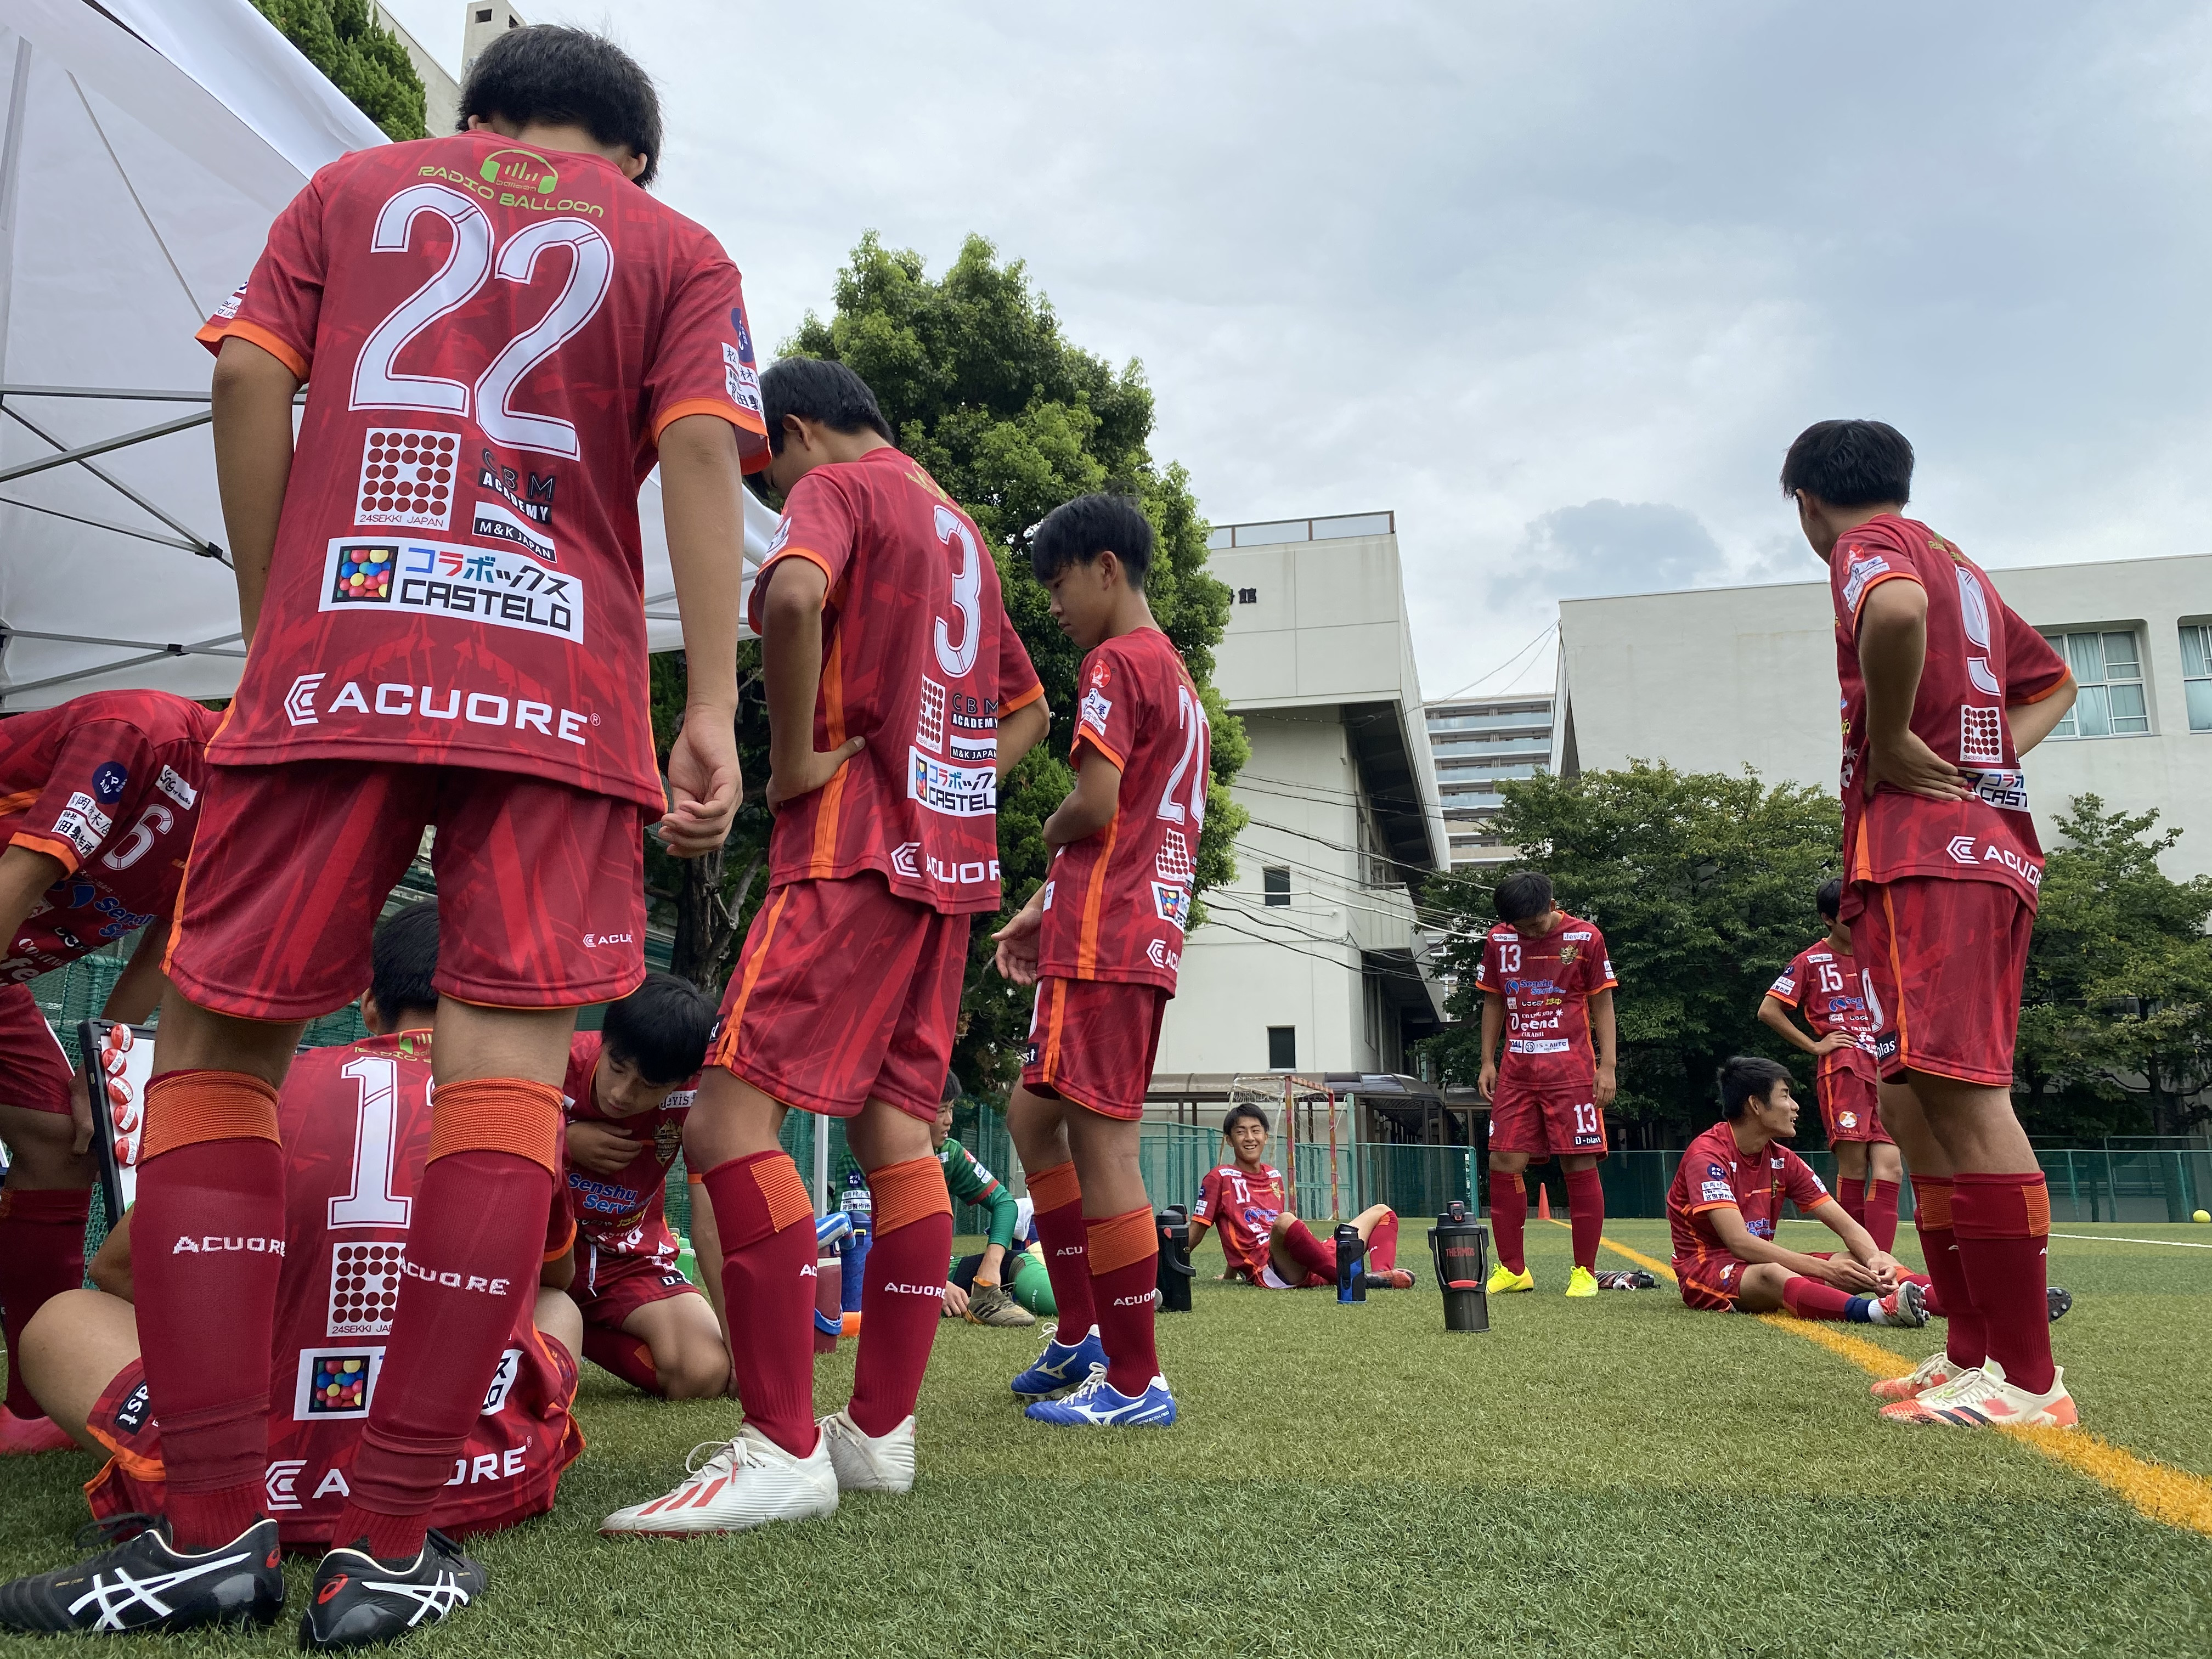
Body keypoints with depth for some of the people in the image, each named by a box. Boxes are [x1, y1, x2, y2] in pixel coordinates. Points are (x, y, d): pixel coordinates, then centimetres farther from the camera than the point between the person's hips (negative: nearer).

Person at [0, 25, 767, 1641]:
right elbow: (702, 454, 1)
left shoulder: (358, 185, 23)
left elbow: (250, 380, 10)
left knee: (214, 1045, 8)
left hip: (334, 660, 1)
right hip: (558, 685, 0)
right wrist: (712, 708, -5)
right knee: (508, 1066, -4)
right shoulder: (677, 250, 18)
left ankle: (214, 1521, 5)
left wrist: (270, 629, 15)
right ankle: (389, 1547, -3)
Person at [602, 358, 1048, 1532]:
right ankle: (881, 1431, 11)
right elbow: (1027, 711, 31)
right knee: (893, 1122, 7)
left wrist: (795, 756, -15)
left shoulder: (833, 488, -1)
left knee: (731, 1114, -13)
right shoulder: (957, 528, 25)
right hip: (946, 861, 9)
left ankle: (783, 1451, -16)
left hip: (856, 848, -9)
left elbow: (792, 598, -26)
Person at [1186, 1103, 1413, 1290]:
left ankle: (1381, 1274, -24)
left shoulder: (1274, 1175, 24)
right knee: (1285, 1220, -41)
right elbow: (1196, 1230, 5)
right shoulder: (1220, 1177, 4)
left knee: (1381, 1212, 8)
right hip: (1268, 1272, -8)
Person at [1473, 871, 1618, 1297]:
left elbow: (1602, 1005, 2)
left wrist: (1607, 1066, -4)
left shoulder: (1585, 938, -2)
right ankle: (1512, 1269, 10)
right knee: (1504, 1162, -1)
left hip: (1571, 1070, -3)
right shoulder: (1498, 941, 7)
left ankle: (1585, 1273, 7)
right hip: (1516, 1070, 3)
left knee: (1580, 1165, -3)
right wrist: (1488, 1062, 8)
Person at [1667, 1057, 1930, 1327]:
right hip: (1705, 1269, -8)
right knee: (1771, 1274, -40)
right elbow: (1739, 1242, -27)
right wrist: (1826, 1269, -30)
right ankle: (1877, 1311, -61)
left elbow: (1848, 1226, 3)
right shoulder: (1707, 1155, -15)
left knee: (1863, 1265, -12)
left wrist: (1875, 1259, -21)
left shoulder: (1782, 1160, 7)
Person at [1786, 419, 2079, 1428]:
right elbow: (2053, 683, 36)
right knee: (1915, 1100, 11)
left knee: (1958, 1089, -13)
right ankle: (1975, 1353, 14)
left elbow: (1898, 607, -28)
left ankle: (2029, 1380, -12)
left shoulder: (1870, 545, -2)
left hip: (1921, 845, -10)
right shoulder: (1960, 567, 26)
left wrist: (1889, 741, -16)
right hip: (1991, 844, 10)